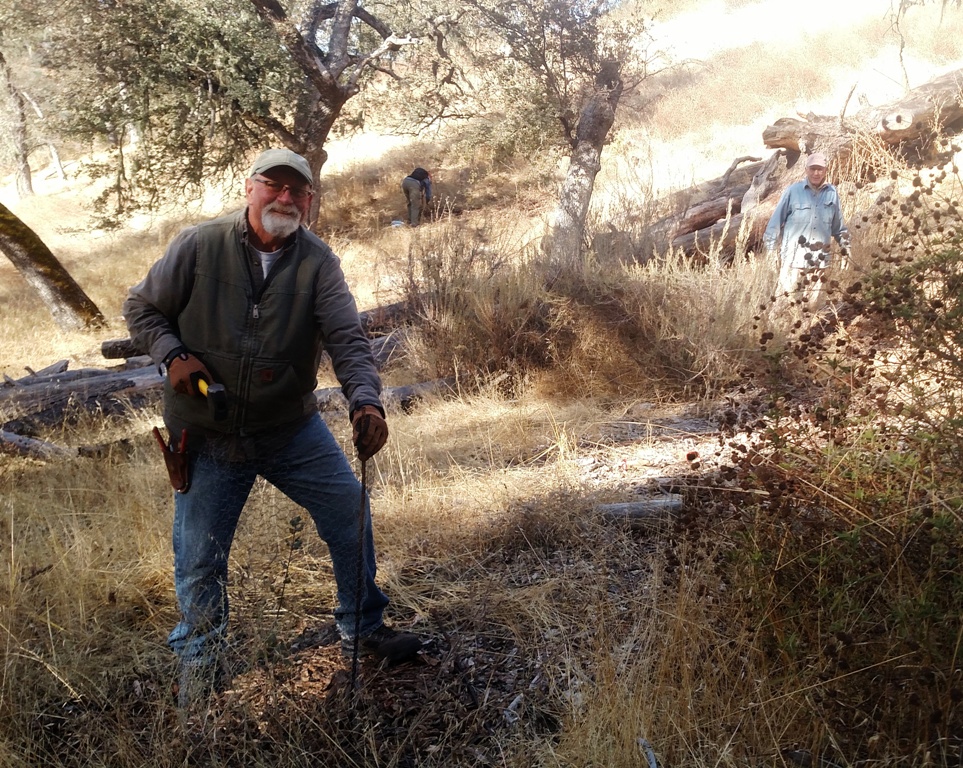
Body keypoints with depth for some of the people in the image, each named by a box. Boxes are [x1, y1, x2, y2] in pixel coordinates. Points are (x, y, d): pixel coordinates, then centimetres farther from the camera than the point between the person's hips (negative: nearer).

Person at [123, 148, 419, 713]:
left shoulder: (318, 262, -6)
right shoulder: (199, 247, -8)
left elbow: (348, 338, -17)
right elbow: (142, 308, 3)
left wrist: (365, 401, -35)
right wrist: (173, 354, -16)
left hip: (293, 429, 2)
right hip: (209, 438, -1)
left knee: (351, 513, 2)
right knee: (200, 559, 5)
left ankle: (363, 628, 26)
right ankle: (200, 663, 30)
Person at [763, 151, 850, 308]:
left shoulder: (832, 193, 7)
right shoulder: (793, 190, -4)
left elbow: (838, 226, 17)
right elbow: (777, 219, 0)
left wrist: (845, 248, 18)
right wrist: (770, 250, -1)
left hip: (820, 259, 4)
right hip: (794, 257, -3)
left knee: (812, 303, 10)